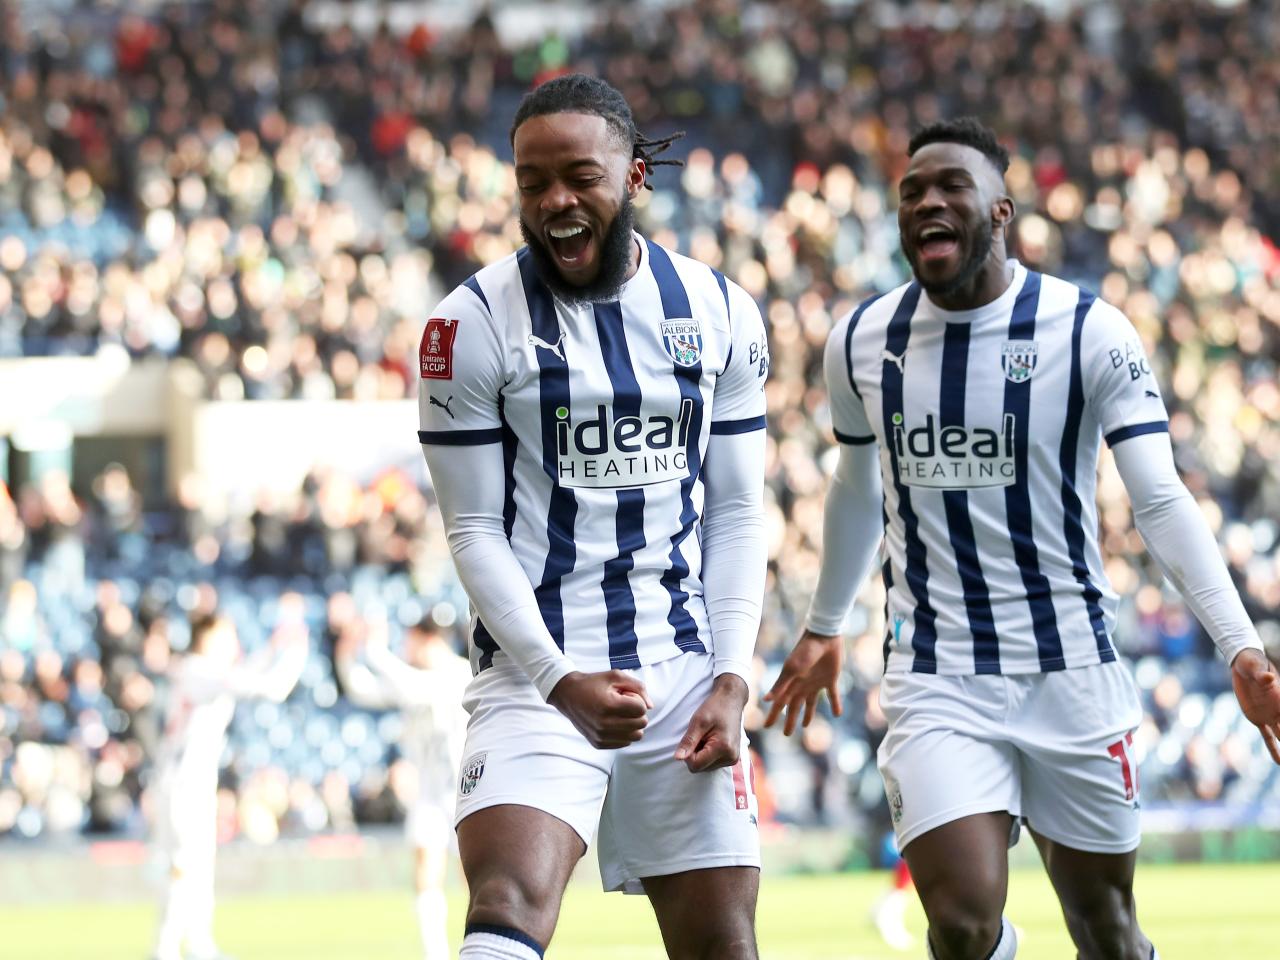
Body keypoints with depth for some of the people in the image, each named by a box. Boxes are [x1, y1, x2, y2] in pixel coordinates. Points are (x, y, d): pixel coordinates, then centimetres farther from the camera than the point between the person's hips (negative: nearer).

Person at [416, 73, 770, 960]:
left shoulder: (721, 314, 6)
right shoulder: (474, 324, -5)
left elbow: (737, 514, 9)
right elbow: (475, 531, -5)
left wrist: (732, 678, -2)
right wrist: (558, 680, -17)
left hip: (687, 671, 4)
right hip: (538, 670, -4)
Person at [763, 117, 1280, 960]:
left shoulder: (1089, 333, -8)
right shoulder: (862, 342, 3)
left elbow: (1162, 503, -13)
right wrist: (822, 629, 30)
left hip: (1072, 670, -1)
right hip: (938, 682, 1)